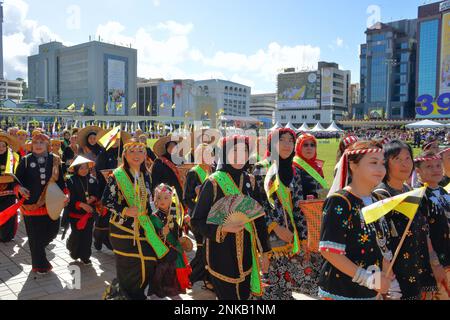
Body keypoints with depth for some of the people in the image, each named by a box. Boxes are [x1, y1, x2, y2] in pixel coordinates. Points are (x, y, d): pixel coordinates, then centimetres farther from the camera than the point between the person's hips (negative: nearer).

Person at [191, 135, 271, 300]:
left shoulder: (249, 181, 5)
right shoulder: (214, 182, -12)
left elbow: (258, 217, 9)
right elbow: (197, 221, -10)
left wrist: (264, 251, 9)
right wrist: (223, 228, -25)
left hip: (246, 253, 5)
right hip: (222, 253, -5)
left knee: (244, 295, 13)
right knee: (229, 296, 2)